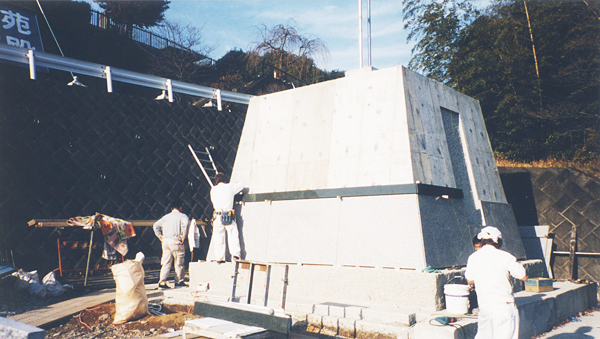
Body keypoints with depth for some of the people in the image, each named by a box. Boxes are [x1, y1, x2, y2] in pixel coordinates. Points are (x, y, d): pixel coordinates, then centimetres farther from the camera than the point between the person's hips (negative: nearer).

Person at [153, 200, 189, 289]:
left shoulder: (166, 216, 18)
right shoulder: (182, 216, 1)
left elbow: (156, 225, 14)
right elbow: (185, 224, -20)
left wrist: (160, 236, 12)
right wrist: (183, 236, -14)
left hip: (165, 241, 5)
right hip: (175, 241, -5)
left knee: (166, 263, 7)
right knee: (179, 263, 7)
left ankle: (162, 282, 0)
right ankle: (179, 281, 14)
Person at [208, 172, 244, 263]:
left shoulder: (213, 190, 7)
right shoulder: (230, 187, 2)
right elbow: (241, 185, 19)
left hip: (218, 215, 2)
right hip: (229, 215, -2)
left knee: (218, 237, 6)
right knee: (233, 234, 4)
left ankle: (219, 257, 7)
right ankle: (235, 253, -6)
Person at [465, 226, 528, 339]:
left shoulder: (473, 258, 1)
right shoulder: (505, 257, -10)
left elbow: (470, 281, 14)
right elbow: (523, 277, -1)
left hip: (484, 307, 4)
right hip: (504, 306, -4)